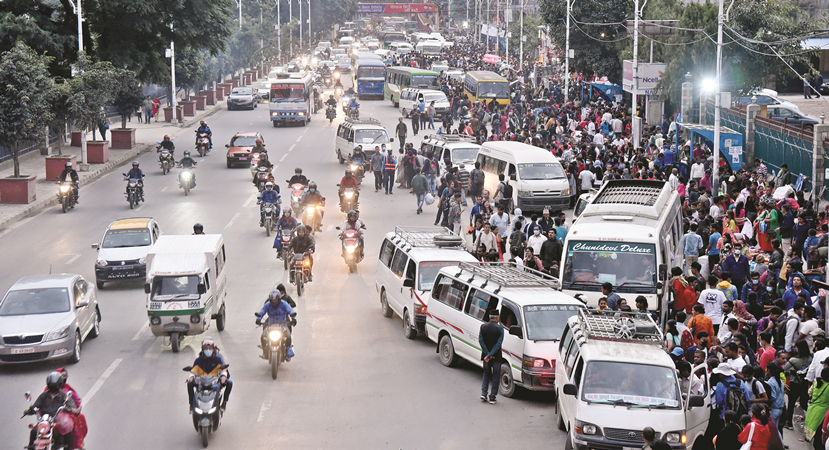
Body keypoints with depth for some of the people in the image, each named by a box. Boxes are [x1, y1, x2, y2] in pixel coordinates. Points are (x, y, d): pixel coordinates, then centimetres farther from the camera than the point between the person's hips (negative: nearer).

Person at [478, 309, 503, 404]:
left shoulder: (483, 327, -2)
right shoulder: (500, 328, -12)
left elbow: (480, 341, -6)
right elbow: (498, 343, -17)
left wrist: (488, 354, -9)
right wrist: (490, 355, -16)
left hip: (486, 355, 3)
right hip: (496, 357, -3)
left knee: (486, 374, 20)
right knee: (495, 377, 7)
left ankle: (483, 393, 8)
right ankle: (492, 397, 6)